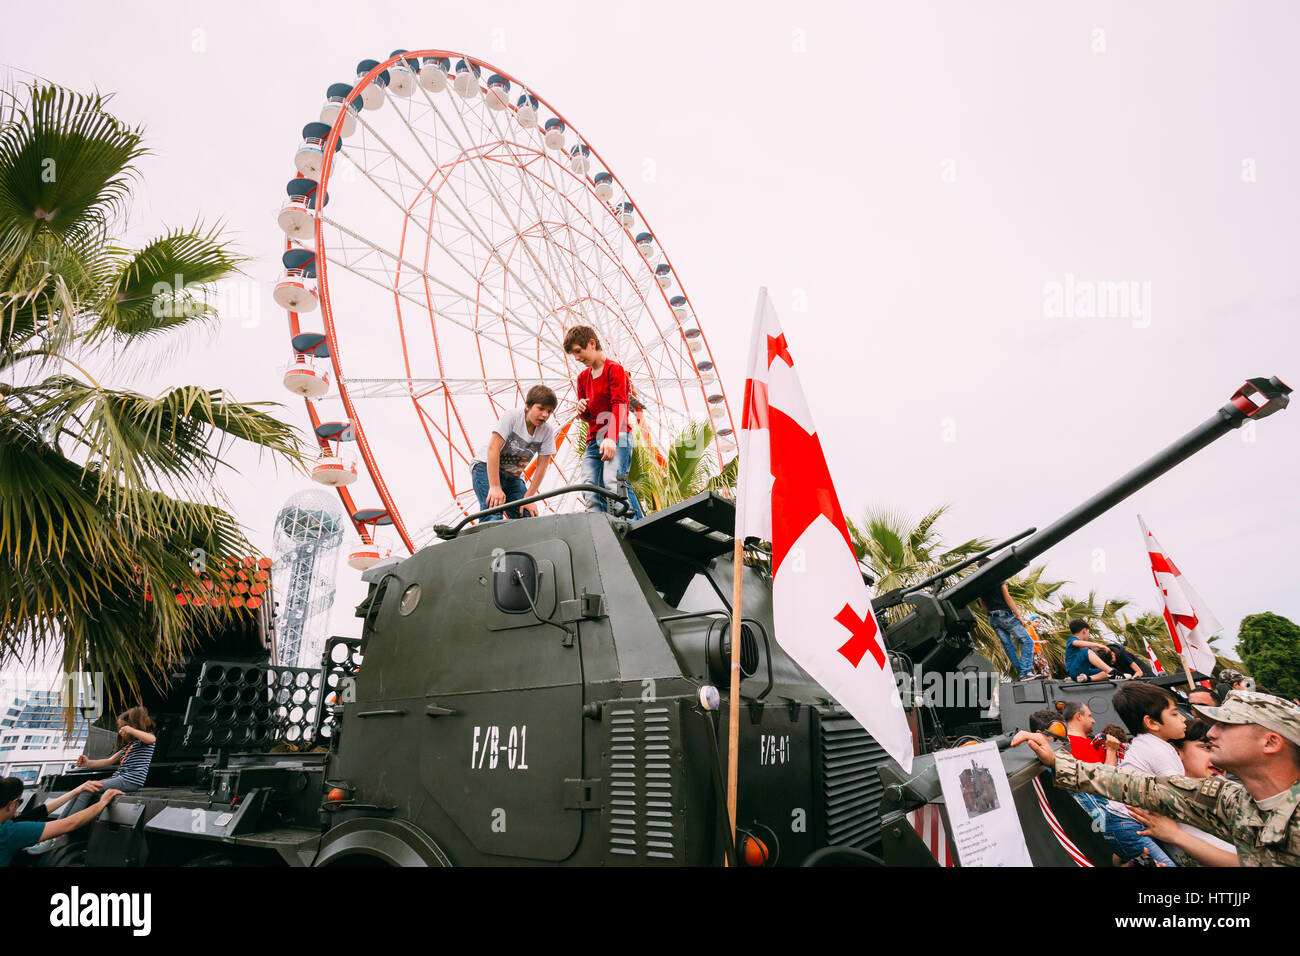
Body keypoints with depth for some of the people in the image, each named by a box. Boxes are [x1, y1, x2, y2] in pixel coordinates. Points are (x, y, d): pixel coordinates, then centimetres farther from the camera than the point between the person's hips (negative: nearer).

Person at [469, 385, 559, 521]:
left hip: (514, 477, 5)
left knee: (528, 518, -11)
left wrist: (528, 497, -12)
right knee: (494, 515, -26)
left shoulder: (548, 430, -7)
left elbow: (542, 466, -6)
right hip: (486, 467, -5)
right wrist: (495, 487, -32)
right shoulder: (513, 416, -18)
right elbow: (493, 448, -25)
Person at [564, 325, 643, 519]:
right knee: (591, 493, -9)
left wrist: (611, 438, -27)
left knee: (612, 481, -29)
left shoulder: (614, 369, 0)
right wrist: (582, 410, 2)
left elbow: (619, 405, -12)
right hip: (593, 441, 7)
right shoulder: (582, 377, 22)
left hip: (617, 437, -7)